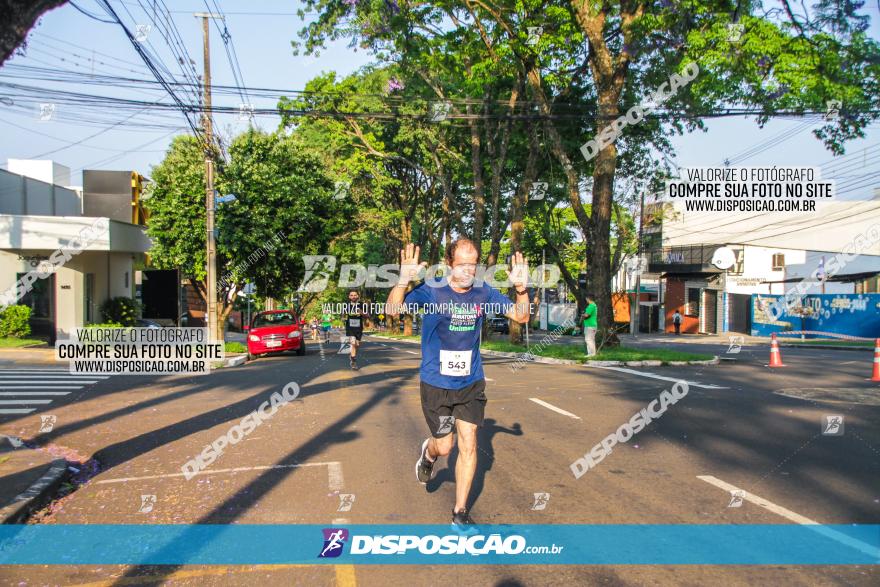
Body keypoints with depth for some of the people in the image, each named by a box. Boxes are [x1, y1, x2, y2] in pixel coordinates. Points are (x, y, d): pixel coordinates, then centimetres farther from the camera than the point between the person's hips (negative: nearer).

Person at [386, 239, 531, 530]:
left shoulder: (483, 292, -4)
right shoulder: (432, 290, -15)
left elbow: (521, 316, -1)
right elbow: (392, 310, -26)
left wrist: (521, 289, -20)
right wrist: (404, 280, -44)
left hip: (471, 383, 3)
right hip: (436, 384, -2)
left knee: (468, 445, 2)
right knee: (444, 446, 7)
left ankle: (460, 513, 19)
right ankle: (428, 454, 46)